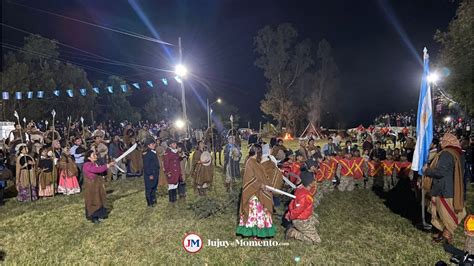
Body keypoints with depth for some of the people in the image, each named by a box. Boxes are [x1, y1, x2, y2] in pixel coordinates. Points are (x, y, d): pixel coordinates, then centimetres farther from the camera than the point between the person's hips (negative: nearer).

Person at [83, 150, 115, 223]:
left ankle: (98, 216, 27)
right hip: (91, 187, -8)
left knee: (99, 200, 14)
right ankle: (93, 217, 15)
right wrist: (108, 165, -30)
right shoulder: (87, 165, -21)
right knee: (93, 201, 2)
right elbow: (98, 169, -32)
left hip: (97, 186, 8)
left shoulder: (95, 164, 7)